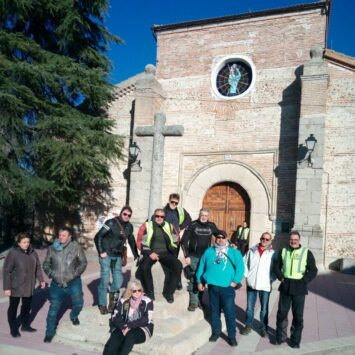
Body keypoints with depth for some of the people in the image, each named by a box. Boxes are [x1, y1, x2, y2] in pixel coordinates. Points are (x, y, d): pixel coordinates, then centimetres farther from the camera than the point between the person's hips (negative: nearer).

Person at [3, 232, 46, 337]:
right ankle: (13, 329, 26)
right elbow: (6, 271, -15)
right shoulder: (13, 253, -18)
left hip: (29, 286, 5)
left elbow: (38, 266, 9)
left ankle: (25, 325, 36)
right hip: (15, 286, -5)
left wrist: (41, 279, 9)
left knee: (27, 305, 17)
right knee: (13, 307, 11)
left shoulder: (32, 252, -2)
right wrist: (7, 287, -15)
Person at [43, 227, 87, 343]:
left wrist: (75, 274, -12)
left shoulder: (76, 247, -10)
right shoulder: (52, 248, -4)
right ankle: (50, 332, 20)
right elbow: (46, 264, 8)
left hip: (73, 282, 0)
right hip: (57, 283, 1)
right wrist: (51, 274, -7)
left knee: (78, 303, 12)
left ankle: (74, 316, 46)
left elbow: (83, 263, -3)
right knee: (53, 309, 5)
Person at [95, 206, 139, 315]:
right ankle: (102, 305, 12)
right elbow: (98, 237, -13)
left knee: (118, 280, 1)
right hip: (106, 255, -5)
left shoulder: (129, 227, 4)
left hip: (118, 256, 5)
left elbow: (132, 241, 17)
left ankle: (112, 294, 33)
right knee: (104, 280, -5)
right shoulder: (111, 223, -14)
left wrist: (136, 255, 16)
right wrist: (101, 252, -14)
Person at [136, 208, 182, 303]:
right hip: (150, 252, -2)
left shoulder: (169, 226, 7)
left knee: (178, 266, -20)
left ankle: (168, 292, -3)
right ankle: (149, 293, -9)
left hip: (165, 253, 3)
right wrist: (149, 253, -14)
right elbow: (140, 242, -5)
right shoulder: (146, 226, -1)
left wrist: (173, 252, 8)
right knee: (144, 267, -32)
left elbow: (175, 240, 19)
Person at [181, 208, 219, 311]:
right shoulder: (192, 225, -6)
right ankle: (194, 302, 11)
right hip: (194, 257, -2)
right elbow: (184, 241, -6)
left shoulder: (211, 226, 2)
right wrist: (186, 256, -12)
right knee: (194, 279, 1)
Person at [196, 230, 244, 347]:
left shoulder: (234, 252, 2)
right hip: (212, 286, 3)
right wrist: (199, 281, 8)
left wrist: (235, 281, -11)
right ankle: (216, 332, 29)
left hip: (227, 287, -2)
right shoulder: (209, 251, 9)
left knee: (230, 312, -2)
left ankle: (232, 336, 11)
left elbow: (240, 267, -4)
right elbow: (201, 266, 11)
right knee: (214, 311, 14)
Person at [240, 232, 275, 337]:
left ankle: (263, 327, 24)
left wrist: (271, 278, -9)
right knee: (249, 307, 13)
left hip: (265, 285, -2)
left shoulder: (273, 253, -4)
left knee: (264, 308, 9)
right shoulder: (252, 250, 2)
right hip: (251, 283, 2)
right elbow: (244, 263, 7)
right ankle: (248, 325, 27)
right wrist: (246, 274, -1)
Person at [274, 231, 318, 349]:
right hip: (285, 287, 3)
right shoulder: (283, 251, 7)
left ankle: (295, 340, 17)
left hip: (299, 288, -2)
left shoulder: (307, 252, -2)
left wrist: (303, 281, -11)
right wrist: (281, 277, -2)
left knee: (298, 316, 4)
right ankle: (280, 337, 24)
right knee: (282, 313, 9)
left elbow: (313, 270, -3)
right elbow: (276, 266, 13)